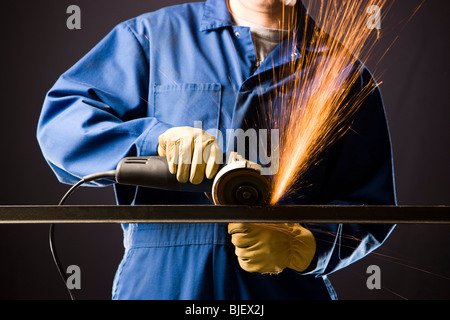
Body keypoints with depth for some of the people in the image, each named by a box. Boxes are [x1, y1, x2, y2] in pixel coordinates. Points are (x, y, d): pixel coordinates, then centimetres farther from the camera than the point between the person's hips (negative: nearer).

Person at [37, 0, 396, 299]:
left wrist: (297, 246, -17)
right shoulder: (152, 35, 5)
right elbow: (60, 119, -4)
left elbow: (370, 206, 2)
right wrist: (158, 137, -20)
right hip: (157, 284, 0)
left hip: (287, 289, 1)